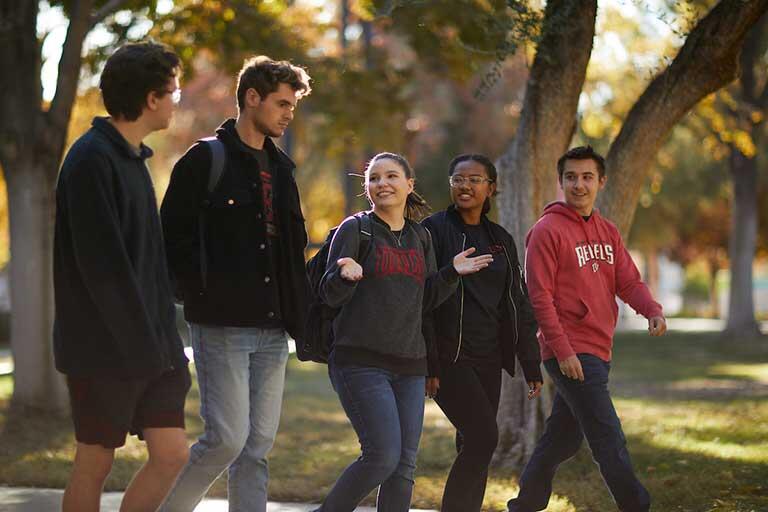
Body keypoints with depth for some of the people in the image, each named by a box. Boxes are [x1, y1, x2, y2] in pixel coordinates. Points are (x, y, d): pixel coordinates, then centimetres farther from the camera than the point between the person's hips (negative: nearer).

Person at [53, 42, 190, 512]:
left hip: (147, 346, 8)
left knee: (172, 454, 3)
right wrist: (144, 342, -18)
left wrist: (163, 337, 12)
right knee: (96, 462, 2)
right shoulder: (92, 159, -14)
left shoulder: (134, 158, 15)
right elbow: (101, 264, -20)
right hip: (103, 349, -8)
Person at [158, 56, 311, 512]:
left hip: (272, 328, 7)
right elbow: (174, 238, -8)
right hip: (223, 325, -7)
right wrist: (203, 295, -14)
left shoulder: (280, 167, 17)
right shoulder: (204, 160, -4)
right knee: (227, 437, -11)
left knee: (258, 447, 5)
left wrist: (298, 311, 12)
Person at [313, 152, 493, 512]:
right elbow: (330, 295, -7)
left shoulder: (420, 237, 15)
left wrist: (451, 273, 2)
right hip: (361, 361, -6)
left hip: (409, 364, 6)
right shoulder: (355, 230, -1)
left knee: (404, 465, 2)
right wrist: (346, 276, -28)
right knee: (383, 456, -16)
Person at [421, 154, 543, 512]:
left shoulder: (501, 240, 15)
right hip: (448, 357, -6)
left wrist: (531, 365, 15)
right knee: (484, 436, -16)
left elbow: (518, 305, 17)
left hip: (487, 359, 6)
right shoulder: (434, 230, -2)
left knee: (475, 446, 5)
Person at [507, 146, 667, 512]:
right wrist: (562, 350, -19)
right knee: (610, 441, -10)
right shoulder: (547, 231, -9)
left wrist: (652, 310, -13)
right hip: (571, 354, -8)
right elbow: (540, 296, -13)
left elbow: (628, 281, 9)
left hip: (598, 351, 8)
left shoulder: (608, 232, 14)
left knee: (563, 438, 17)